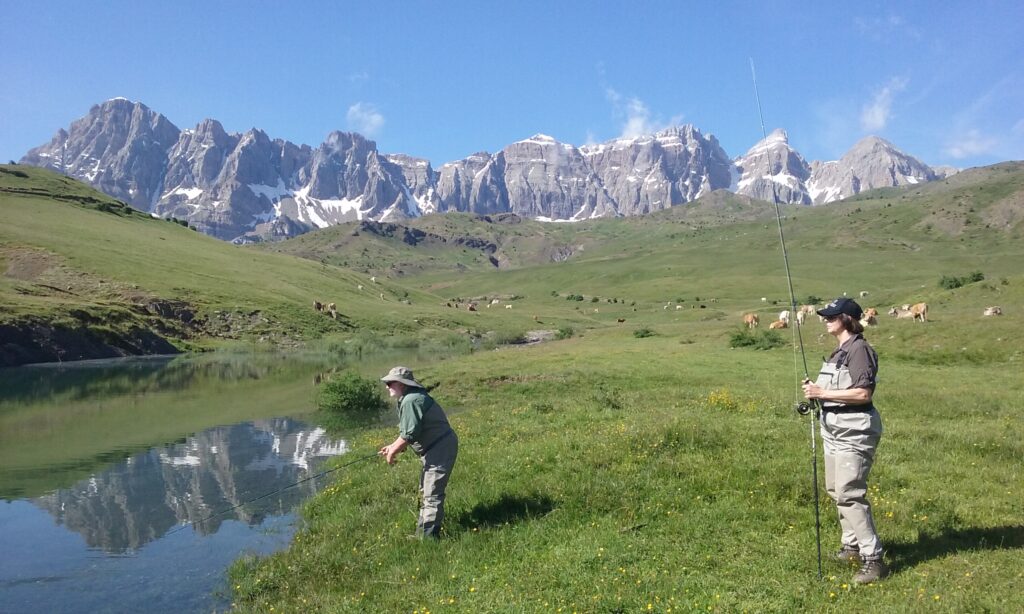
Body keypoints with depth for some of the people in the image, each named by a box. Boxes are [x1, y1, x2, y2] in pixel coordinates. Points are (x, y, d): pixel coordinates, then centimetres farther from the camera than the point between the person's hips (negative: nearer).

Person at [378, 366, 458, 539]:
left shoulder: (410, 400, -21)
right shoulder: (409, 398, 13)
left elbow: (409, 434, -23)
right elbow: (410, 431, 20)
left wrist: (392, 452, -9)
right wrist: (393, 446, 13)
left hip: (440, 450, -12)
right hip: (435, 449, 12)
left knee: (432, 495, -7)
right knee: (425, 491, 20)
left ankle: (428, 537, 0)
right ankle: (421, 534, 32)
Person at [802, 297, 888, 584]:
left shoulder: (859, 349, -14)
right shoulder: (839, 351, 16)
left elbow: (863, 393, -22)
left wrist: (823, 392, -19)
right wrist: (816, 389, 7)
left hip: (854, 431, -10)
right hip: (834, 429, 10)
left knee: (849, 493, -11)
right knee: (836, 490, 17)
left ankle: (873, 559, -4)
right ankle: (852, 546, 31)